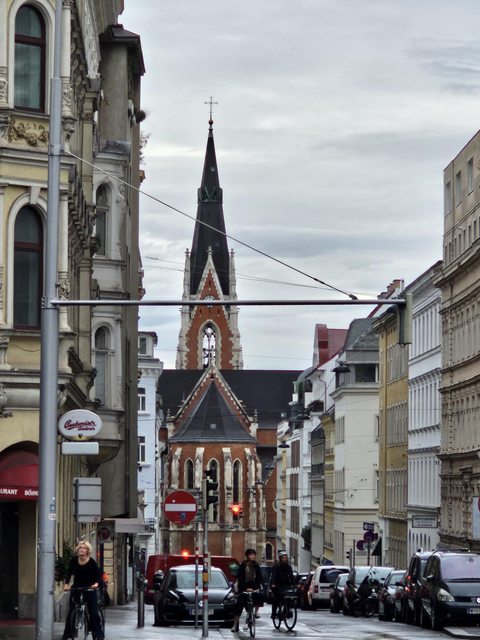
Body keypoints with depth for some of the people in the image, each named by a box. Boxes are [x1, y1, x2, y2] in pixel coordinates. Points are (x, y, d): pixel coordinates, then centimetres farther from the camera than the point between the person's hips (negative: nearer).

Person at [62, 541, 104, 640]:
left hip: (89, 589, -2)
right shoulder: (74, 560, -4)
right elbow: (69, 573, -5)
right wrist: (66, 584, -21)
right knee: (71, 612, 0)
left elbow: (98, 575, -12)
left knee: (94, 613, -6)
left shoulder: (91, 562, -11)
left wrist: (96, 583, -33)